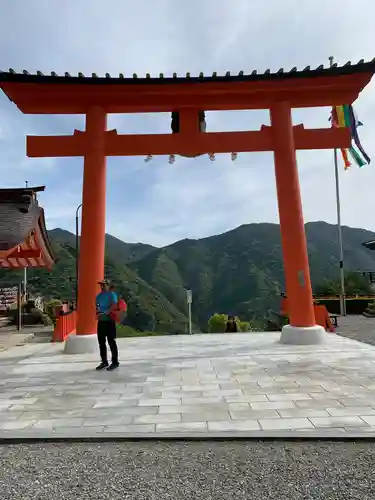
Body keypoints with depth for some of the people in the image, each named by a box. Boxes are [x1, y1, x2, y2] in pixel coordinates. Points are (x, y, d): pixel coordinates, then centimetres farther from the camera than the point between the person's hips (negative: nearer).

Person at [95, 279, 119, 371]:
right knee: (101, 342, 12)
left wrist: (105, 313, -31)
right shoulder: (99, 296, 13)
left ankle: (115, 362, 8)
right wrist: (98, 313, -5)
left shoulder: (112, 294, -8)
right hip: (101, 321, 7)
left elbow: (113, 306, -21)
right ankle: (104, 362, 25)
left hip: (109, 321, -7)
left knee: (111, 342, -1)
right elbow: (97, 307, 17)